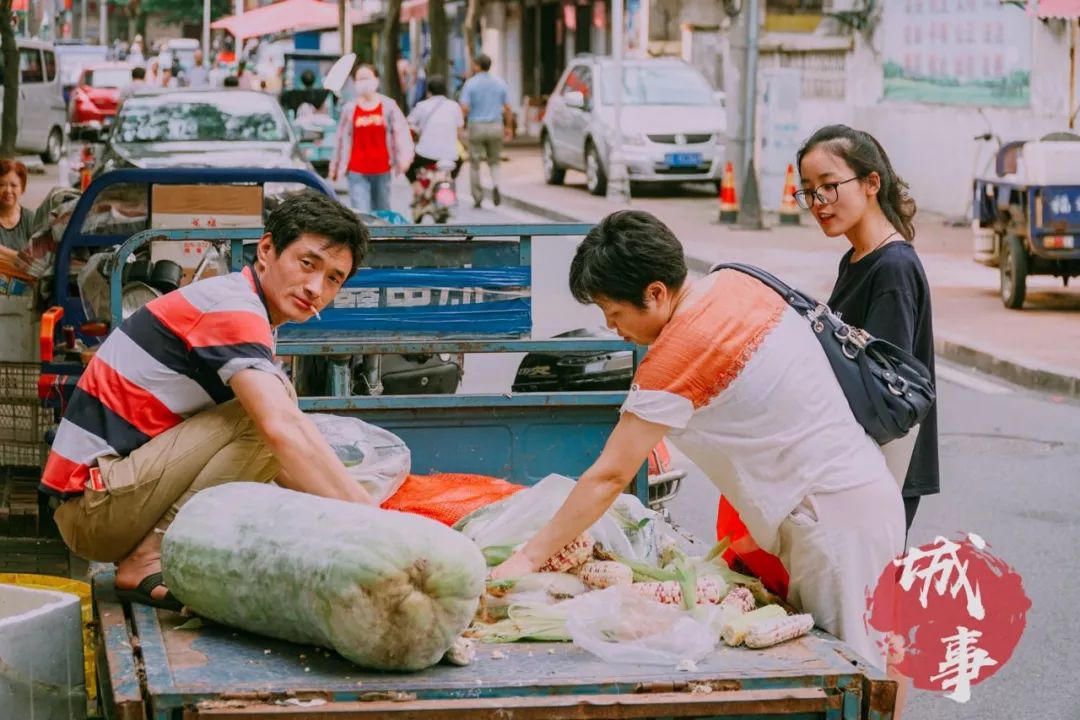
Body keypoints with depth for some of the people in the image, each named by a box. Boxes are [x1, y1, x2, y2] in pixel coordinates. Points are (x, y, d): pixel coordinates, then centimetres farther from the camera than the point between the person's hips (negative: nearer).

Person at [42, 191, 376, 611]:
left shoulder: (240, 311, 17)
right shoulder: (233, 305, -14)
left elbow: (285, 460, 18)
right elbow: (284, 430, -29)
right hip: (93, 504, -10)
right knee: (264, 411, -19)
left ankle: (145, 559, 4)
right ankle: (148, 563, -17)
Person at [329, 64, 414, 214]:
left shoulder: (388, 106, 1)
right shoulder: (349, 109, 1)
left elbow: (401, 132, -1)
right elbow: (341, 139, 8)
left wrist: (404, 157, -16)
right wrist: (335, 167, 14)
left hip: (382, 170, 1)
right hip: (357, 172, -1)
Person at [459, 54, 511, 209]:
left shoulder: (471, 83, -6)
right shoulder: (499, 83, 3)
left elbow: (464, 108, -14)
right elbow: (507, 108, 4)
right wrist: (508, 126, 15)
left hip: (477, 126, -3)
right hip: (496, 126, 3)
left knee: (474, 164, 8)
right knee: (494, 161, 17)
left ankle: (477, 198, 9)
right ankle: (495, 185, -11)